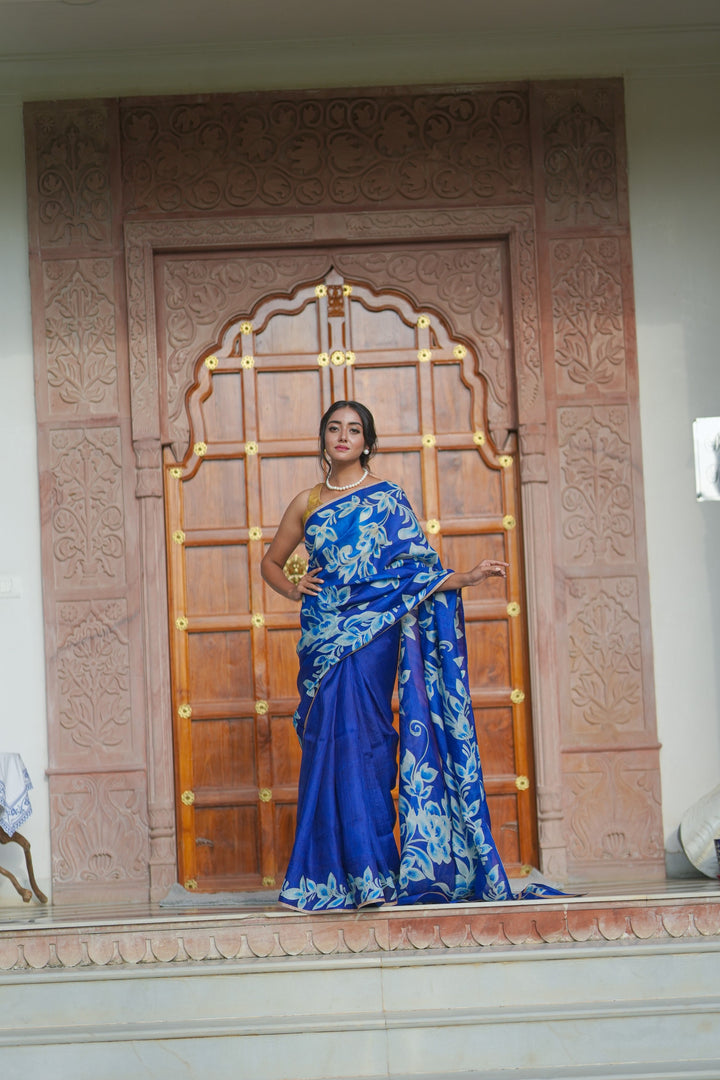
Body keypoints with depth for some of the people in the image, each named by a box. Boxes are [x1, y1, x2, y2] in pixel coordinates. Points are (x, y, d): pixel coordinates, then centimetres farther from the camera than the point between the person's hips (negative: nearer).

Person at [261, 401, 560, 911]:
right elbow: (272, 563, 27)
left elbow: (418, 571, 4)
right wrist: (295, 589, 8)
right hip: (323, 635, 3)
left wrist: (466, 577, -10)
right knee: (329, 744, -2)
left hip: (372, 632, -3)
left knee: (358, 738, -12)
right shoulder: (307, 504, 15)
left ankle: (373, 874, -8)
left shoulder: (388, 497, 7)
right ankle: (335, 876, 3)